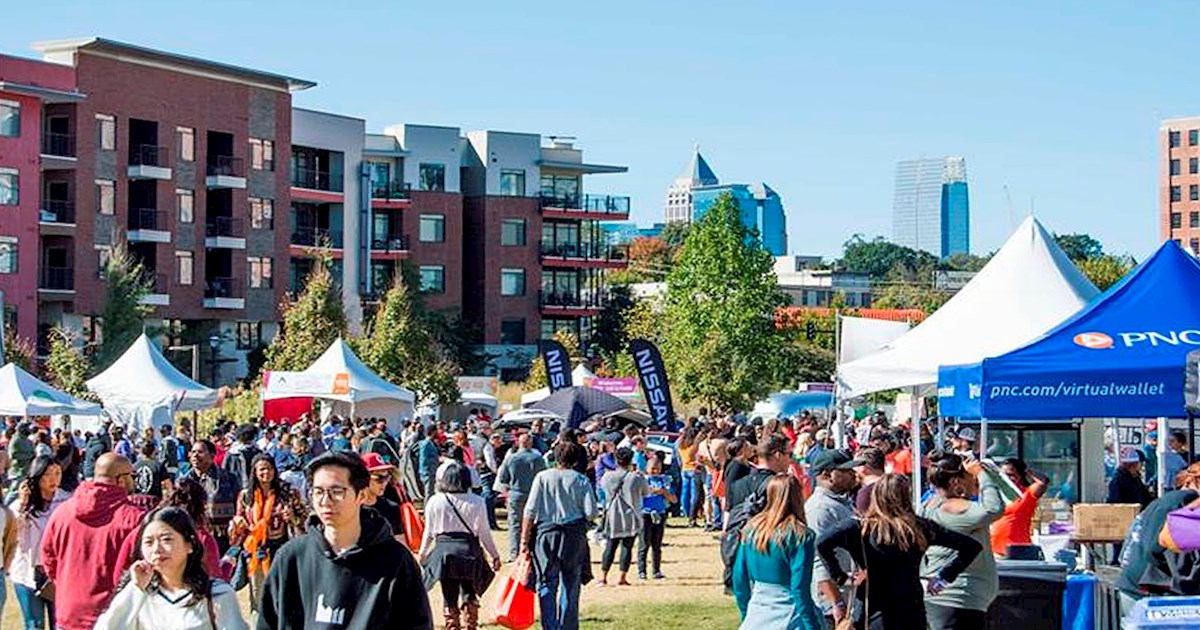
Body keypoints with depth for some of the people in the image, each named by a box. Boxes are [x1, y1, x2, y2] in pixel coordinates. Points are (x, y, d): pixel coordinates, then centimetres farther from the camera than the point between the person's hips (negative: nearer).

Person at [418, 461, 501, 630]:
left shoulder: (434, 502, -1)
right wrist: (495, 555, 14)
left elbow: (429, 533, 7)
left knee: (449, 599, 6)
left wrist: (422, 554, 23)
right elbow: (484, 533, 2)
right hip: (469, 550, 0)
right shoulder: (477, 502, -2)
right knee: (470, 596, 12)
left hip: (444, 551, 0)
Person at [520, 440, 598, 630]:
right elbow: (591, 512, -4)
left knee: (546, 585, 4)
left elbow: (530, 511, -4)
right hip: (574, 535, 1)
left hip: (545, 533, -1)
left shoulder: (543, 477, 0)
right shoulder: (581, 481, 2)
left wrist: (524, 541, -2)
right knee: (571, 585, 11)